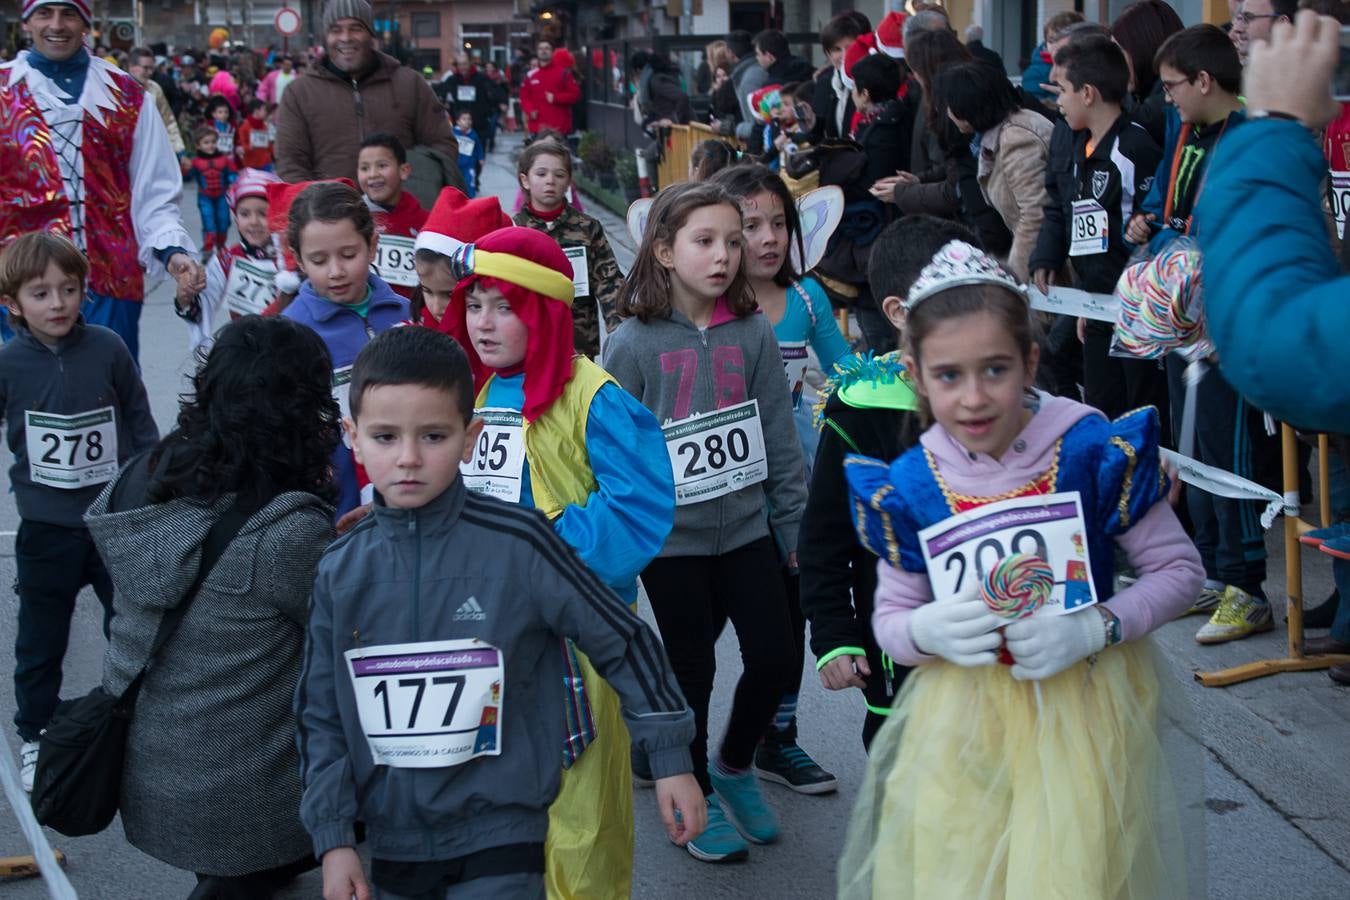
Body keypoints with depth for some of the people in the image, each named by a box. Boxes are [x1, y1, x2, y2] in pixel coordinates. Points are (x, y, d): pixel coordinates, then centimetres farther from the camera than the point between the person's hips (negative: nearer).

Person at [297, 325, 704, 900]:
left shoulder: (517, 543, -13)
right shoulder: (340, 573, -2)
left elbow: (620, 641, -5)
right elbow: (322, 714, 4)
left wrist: (670, 758, -1)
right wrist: (333, 839, -1)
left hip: (501, 837, -4)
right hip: (392, 842, 4)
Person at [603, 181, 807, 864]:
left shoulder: (752, 333, -1)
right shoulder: (632, 344, -10)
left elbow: (778, 437, 3)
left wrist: (796, 525, 3)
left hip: (746, 527, 3)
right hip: (671, 538, -3)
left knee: (775, 657, 4)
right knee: (692, 670, 8)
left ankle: (734, 765, 32)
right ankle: (697, 796, 29)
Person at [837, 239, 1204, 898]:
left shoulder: (1095, 452, -11)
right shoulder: (908, 486, -4)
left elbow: (1180, 569, -3)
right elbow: (890, 616, 6)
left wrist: (1096, 627, -19)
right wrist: (927, 631, -18)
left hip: (1085, 702, -2)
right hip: (961, 717, 2)